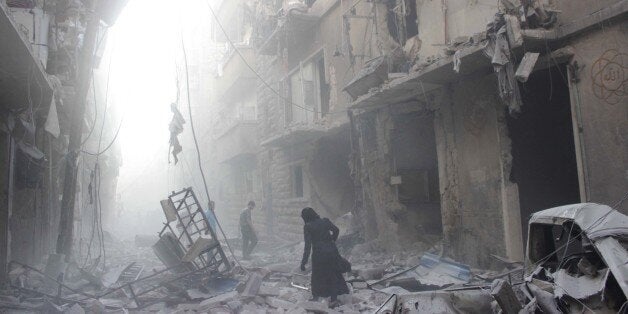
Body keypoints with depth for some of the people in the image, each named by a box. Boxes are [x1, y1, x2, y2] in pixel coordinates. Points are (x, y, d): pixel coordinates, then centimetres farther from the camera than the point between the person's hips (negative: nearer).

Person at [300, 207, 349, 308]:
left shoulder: (308, 227, -9)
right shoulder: (325, 221, 2)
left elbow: (308, 245, -14)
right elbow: (336, 230, 15)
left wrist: (304, 261, -12)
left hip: (318, 253, -3)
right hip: (331, 251, 3)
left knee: (317, 275, 19)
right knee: (333, 275, 14)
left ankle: (316, 296, 33)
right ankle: (334, 299, 12)